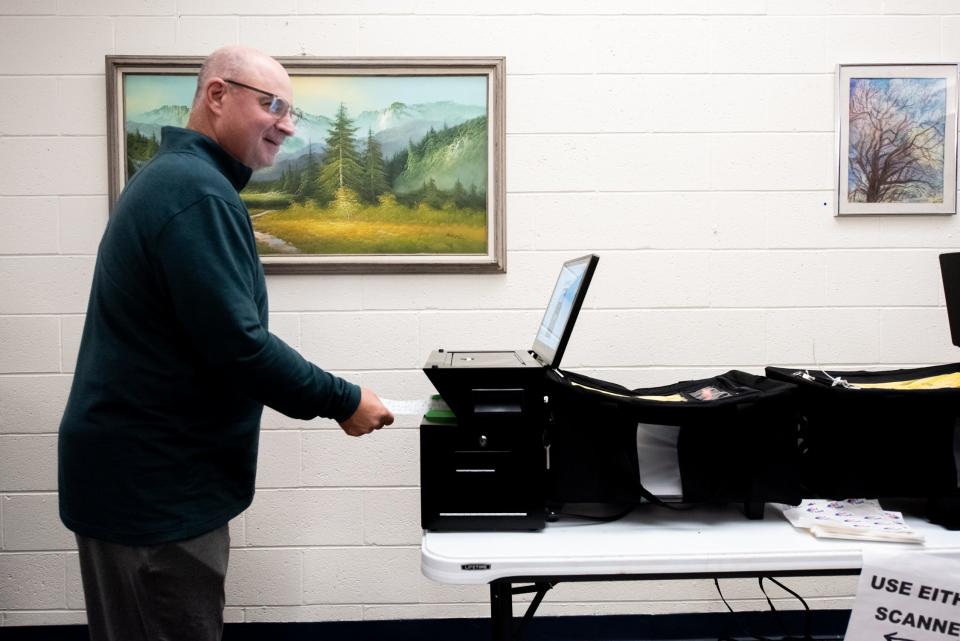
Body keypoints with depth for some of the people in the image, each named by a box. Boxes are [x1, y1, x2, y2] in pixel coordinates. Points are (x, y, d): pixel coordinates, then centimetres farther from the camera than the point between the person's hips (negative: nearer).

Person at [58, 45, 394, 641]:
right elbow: (237, 343, -25)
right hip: (156, 481, -10)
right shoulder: (200, 194, -20)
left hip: (139, 469, 10)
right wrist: (343, 401, -14)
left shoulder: (170, 177, 14)